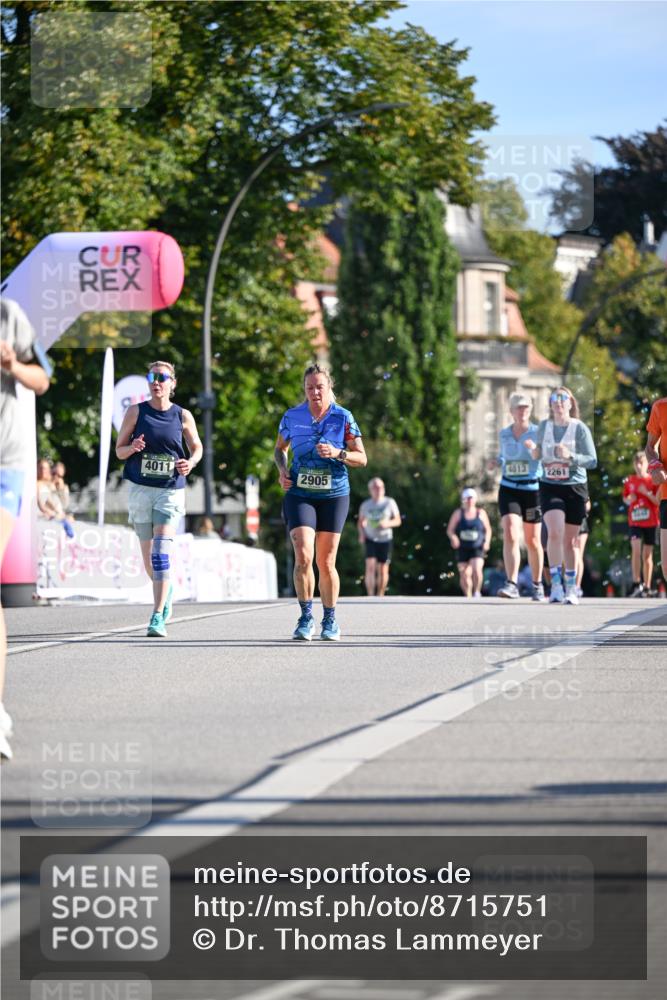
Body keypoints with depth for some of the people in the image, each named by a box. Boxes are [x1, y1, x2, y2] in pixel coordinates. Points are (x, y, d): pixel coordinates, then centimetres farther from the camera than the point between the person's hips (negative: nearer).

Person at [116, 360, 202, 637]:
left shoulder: (182, 416, 2)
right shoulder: (135, 412, 2)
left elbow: (196, 446, 14)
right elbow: (119, 450, 5)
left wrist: (191, 463, -9)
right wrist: (132, 448, -18)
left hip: (171, 490, -2)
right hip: (140, 489, 2)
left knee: (162, 551, -16)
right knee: (149, 558, 8)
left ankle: (158, 618, -18)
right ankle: (166, 589, 41)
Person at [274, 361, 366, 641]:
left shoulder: (343, 418, -3)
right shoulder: (292, 417, 1)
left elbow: (361, 458, -1)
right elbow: (280, 448, 19)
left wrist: (338, 453, -19)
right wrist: (282, 469, -1)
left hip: (334, 495, 0)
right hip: (299, 494, 0)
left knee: (326, 563, 4)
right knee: (303, 556, -17)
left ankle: (330, 620, 20)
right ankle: (306, 617, -6)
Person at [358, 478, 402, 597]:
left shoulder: (390, 503, -2)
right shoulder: (365, 505, 2)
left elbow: (398, 521, 2)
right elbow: (361, 522, 16)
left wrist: (387, 523, -18)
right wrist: (361, 534, -2)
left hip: (385, 539, 0)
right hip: (370, 539, 0)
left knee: (383, 570, 4)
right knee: (370, 566, -17)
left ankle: (380, 596, 21)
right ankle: (370, 597, -23)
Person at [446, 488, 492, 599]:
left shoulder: (481, 513, 6)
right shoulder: (458, 513, 4)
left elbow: (488, 530, 15)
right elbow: (450, 530, 4)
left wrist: (487, 542, -1)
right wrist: (453, 538, -17)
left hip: (477, 548, -1)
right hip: (462, 549, 1)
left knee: (476, 569, -23)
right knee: (465, 574, -1)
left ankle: (477, 592, -4)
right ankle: (468, 596, 16)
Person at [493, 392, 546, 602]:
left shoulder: (538, 433, -4)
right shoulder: (504, 434, 7)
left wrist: (535, 448, -29)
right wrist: (496, 462, 2)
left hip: (532, 490, -2)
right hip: (508, 489, 2)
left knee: (532, 541, 9)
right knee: (510, 535, -17)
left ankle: (537, 585, 26)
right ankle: (512, 584, -22)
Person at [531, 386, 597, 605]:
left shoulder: (580, 428, -5)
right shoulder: (543, 427, 5)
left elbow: (592, 461, -8)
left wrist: (570, 456, -23)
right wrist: (535, 453, -2)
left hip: (575, 488, -1)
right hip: (550, 487, 1)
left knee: (570, 540, 7)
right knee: (555, 532, -20)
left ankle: (571, 588, 20)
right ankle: (555, 584, -17)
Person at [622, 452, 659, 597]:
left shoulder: (653, 481, -1)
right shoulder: (629, 481, 6)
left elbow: (658, 502, -2)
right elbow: (625, 499, 18)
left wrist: (647, 493, -17)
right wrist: (629, 500, -4)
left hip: (650, 522, -1)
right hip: (634, 522, 1)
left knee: (647, 555, 5)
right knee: (636, 549, -18)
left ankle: (646, 587, 12)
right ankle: (636, 583, -14)